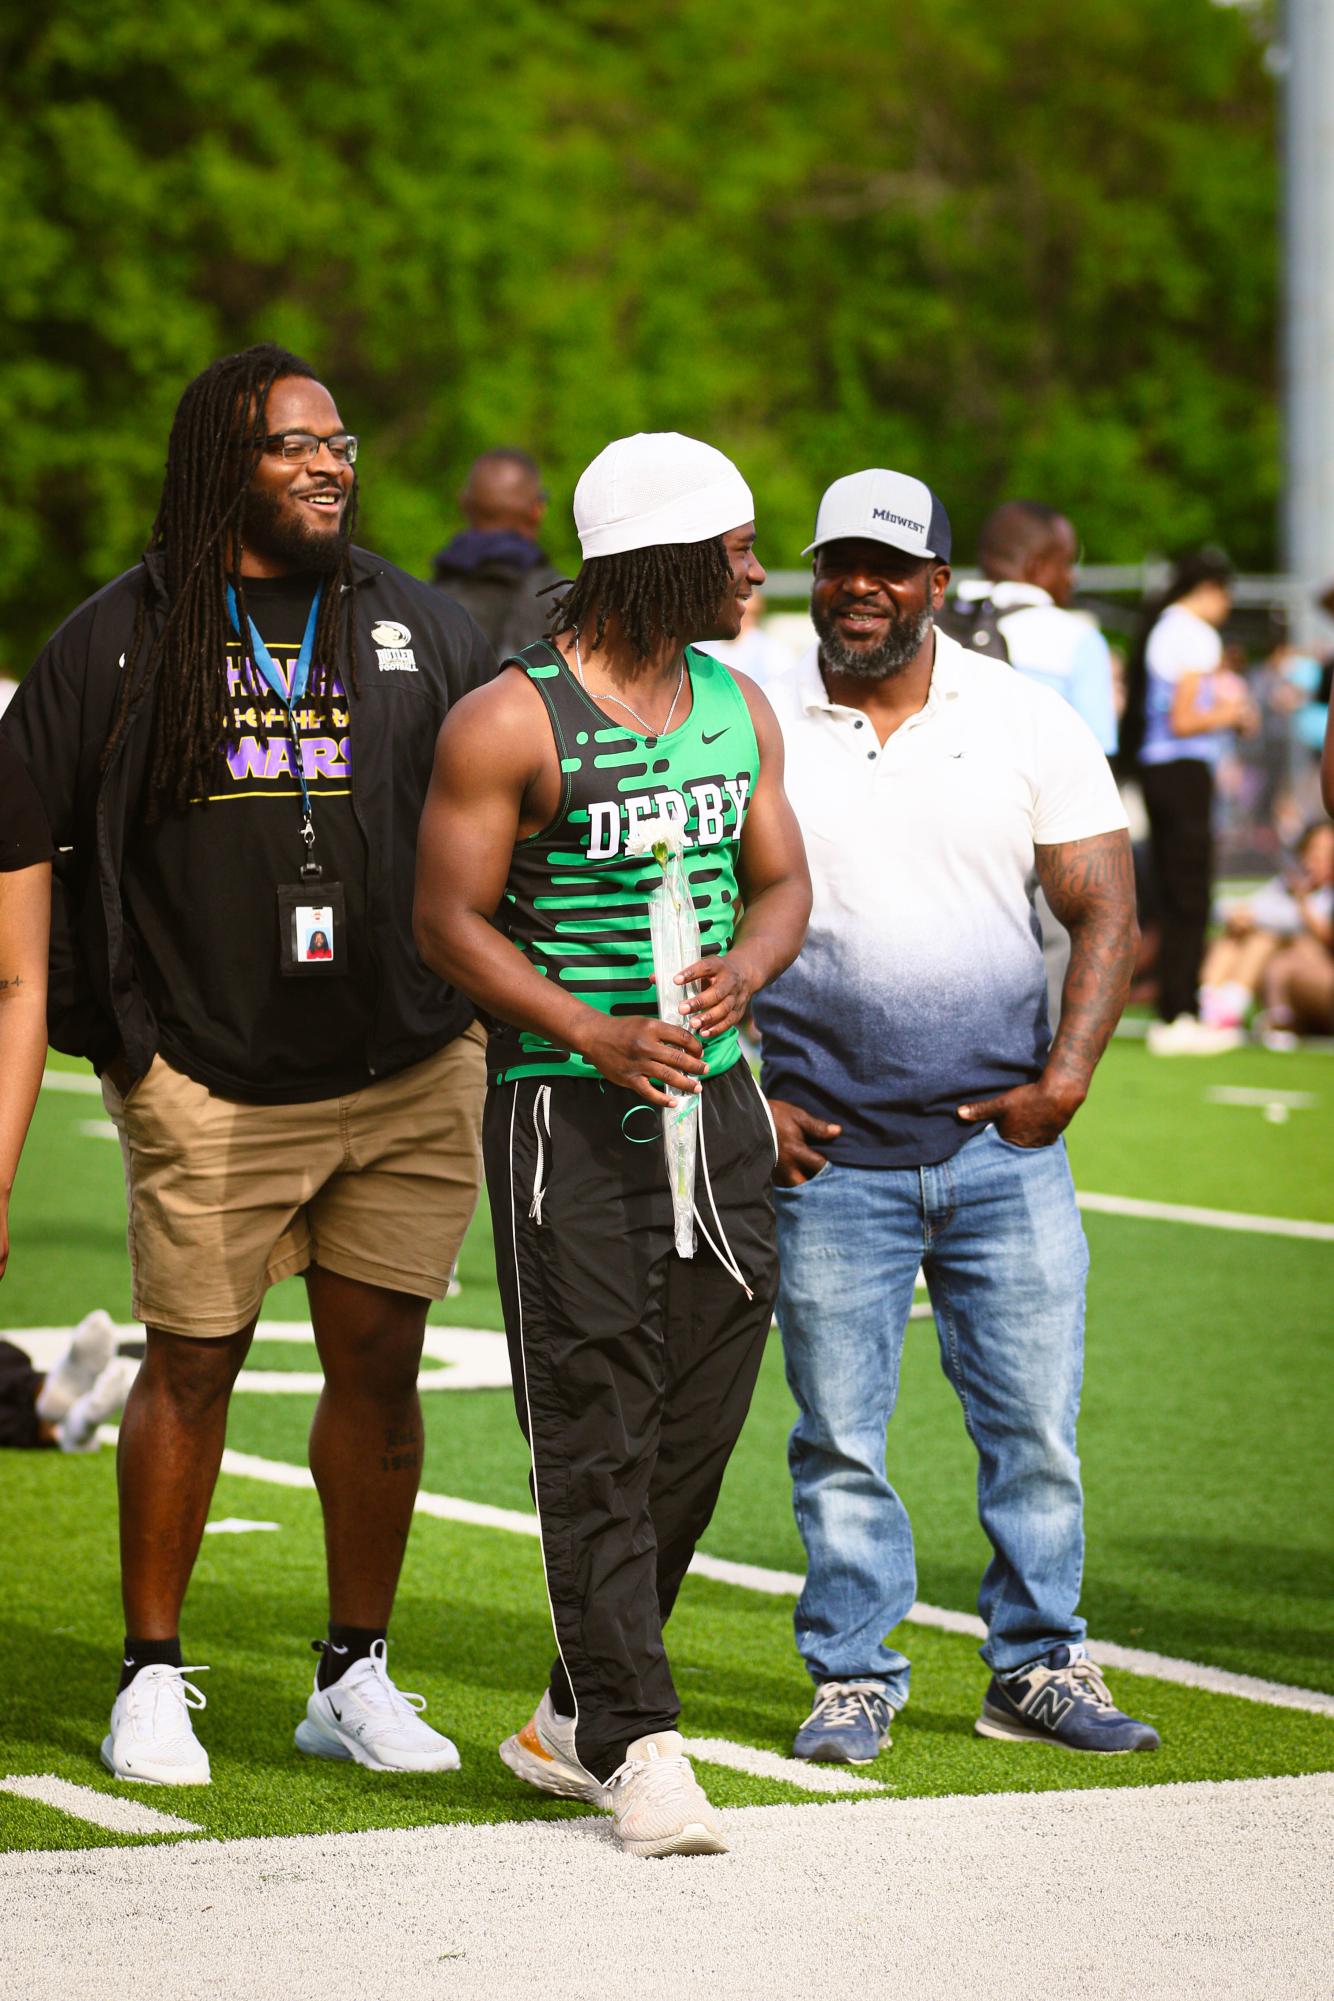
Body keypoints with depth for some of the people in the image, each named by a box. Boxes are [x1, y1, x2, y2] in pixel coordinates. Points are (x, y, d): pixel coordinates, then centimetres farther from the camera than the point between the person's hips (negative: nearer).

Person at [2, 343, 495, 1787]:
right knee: (192, 1365, 2)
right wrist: (120, 1026, -4)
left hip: (408, 1069, 2)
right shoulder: (128, 638, 1)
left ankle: (355, 1677, 16)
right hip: (210, 1082, -2)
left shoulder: (421, 631, 9)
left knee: (380, 1365, 4)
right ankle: (153, 1679, 15)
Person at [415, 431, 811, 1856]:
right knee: (596, 1427, -7)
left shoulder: (737, 707, 12)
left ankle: (574, 1719, 20)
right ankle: (636, 1748, -7)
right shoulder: (509, 721, -8)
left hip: (716, 1094, 7)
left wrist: (741, 968, -7)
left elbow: (780, 882, 16)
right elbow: (449, 920, -8)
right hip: (564, 1107, -6)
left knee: (699, 1417, 6)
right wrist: (595, 1035, -20)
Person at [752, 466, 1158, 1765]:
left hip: (1004, 1143, 1)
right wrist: (743, 1098, -2)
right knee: (839, 1436, 2)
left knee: (1036, 1424, 2)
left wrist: (1065, 1078, -5)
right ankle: (853, 1679, 13)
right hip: (825, 1155, -1)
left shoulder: (1027, 723, 5)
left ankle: (1038, 1668, 15)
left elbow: (1103, 911, 5)